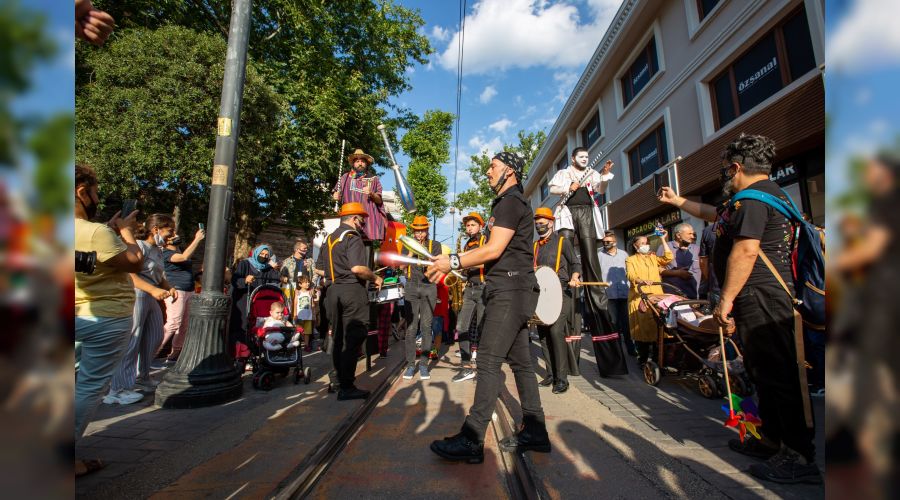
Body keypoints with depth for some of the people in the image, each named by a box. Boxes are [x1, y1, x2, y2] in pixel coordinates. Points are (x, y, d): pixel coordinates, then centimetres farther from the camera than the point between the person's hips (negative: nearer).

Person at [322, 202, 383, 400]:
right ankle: (347, 387, 1)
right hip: (352, 290, -8)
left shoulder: (329, 238, 16)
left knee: (338, 338, 14)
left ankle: (341, 379, 25)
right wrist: (375, 278, -8)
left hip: (333, 290, 8)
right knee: (353, 339, -3)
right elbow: (357, 268, -23)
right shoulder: (352, 237, -10)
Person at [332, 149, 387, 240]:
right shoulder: (345, 177, 16)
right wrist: (336, 196, -1)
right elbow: (335, 194, 22)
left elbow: (379, 200, 11)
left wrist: (371, 194, -8)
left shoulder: (374, 179, 14)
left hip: (369, 218, 0)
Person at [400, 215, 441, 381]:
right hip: (411, 287, 1)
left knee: (426, 326, -4)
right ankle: (410, 364, 4)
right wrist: (412, 251, -8)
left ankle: (424, 364, 4)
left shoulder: (434, 245, 8)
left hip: (429, 287, -1)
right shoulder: (407, 245, 13)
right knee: (411, 327, -3)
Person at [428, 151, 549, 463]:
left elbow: (494, 250, -17)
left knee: (489, 360, -12)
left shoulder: (511, 202, -7)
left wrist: (454, 263, -10)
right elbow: (492, 249, 23)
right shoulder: (509, 204, 25)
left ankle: (472, 440, -8)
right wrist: (452, 259, 17)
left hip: (510, 290, -11)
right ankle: (534, 432, 19)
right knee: (520, 361, 11)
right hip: (511, 291, 11)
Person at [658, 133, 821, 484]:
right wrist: (677, 201, 42)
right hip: (769, 297, 11)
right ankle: (772, 441, 28)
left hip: (759, 298, -11)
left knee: (777, 375, -5)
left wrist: (726, 298, -20)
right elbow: (714, 214, 35)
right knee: (766, 373, 16)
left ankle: (802, 458, 4)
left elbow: (745, 250, -23)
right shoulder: (767, 193, 22)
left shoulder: (752, 197, -13)